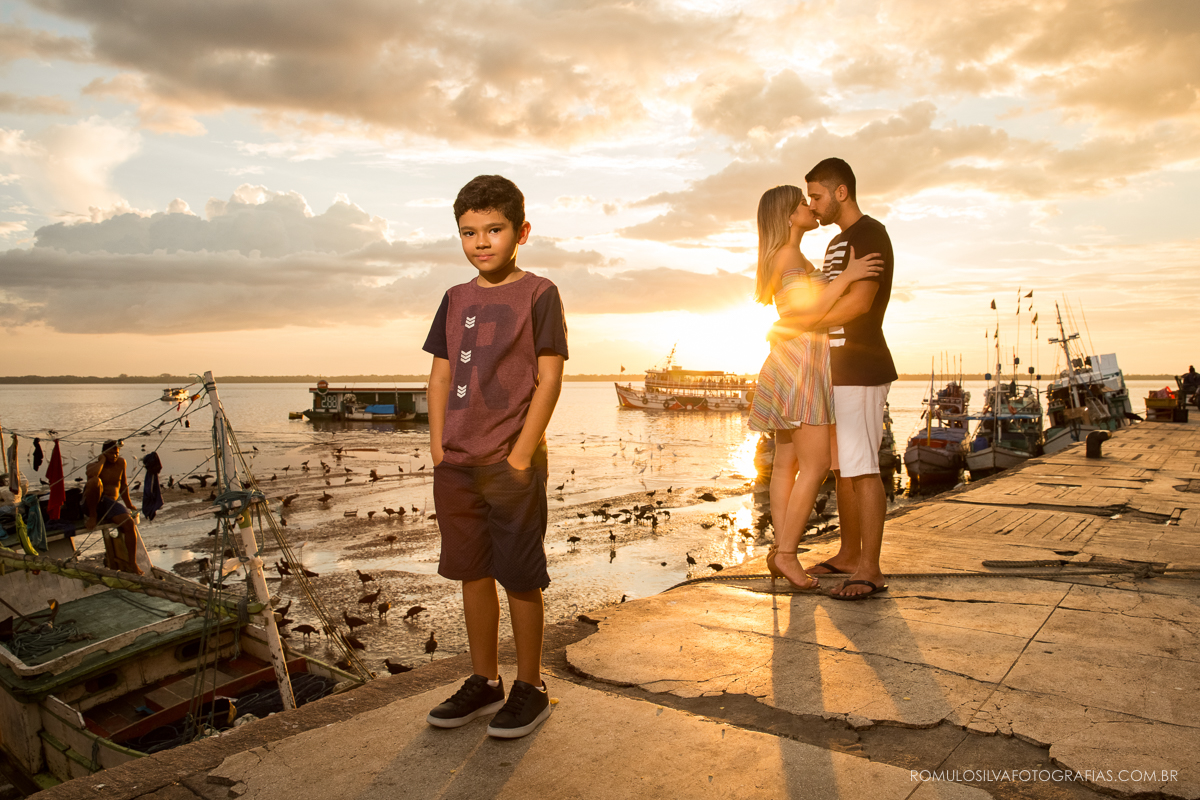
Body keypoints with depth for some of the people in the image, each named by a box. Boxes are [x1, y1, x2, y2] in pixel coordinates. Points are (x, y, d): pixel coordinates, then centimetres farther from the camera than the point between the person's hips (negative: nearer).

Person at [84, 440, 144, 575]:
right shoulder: (94, 465, 1)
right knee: (95, 481, -34)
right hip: (93, 503, -3)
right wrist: (102, 460, -12)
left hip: (112, 504, 4)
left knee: (130, 523, -23)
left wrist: (128, 504, 27)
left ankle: (132, 563, -15)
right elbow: (91, 474, -27)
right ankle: (93, 516, -18)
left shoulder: (121, 463, 13)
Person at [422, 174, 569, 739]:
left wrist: (521, 455, -13)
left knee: (519, 577, 3)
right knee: (472, 573, 14)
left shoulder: (539, 294, -4)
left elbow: (550, 378, -9)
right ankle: (484, 682, 29)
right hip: (456, 464, 6)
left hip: (512, 464, -5)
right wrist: (439, 448, 3)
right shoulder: (456, 299, 12)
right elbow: (441, 376, 13)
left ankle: (530, 688, 20)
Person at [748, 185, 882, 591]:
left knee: (787, 462, 6)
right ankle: (786, 551, -8)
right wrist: (847, 276, -21)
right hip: (799, 364, -10)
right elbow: (807, 313, -20)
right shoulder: (788, 256, -11)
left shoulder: (791, 257, 20)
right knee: (815, 463, -10)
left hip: (794, 367, 10)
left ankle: (780, 549, 7)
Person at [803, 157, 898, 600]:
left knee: (861, 469, -11)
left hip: (861, 371, -10)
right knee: (842, 466, 12)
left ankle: (870, 570, -7)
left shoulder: (870, 235, -10)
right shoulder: (836, 243, 21)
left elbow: (859, 302, -22)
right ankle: (849, 554, 21)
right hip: (838, 371, 10)